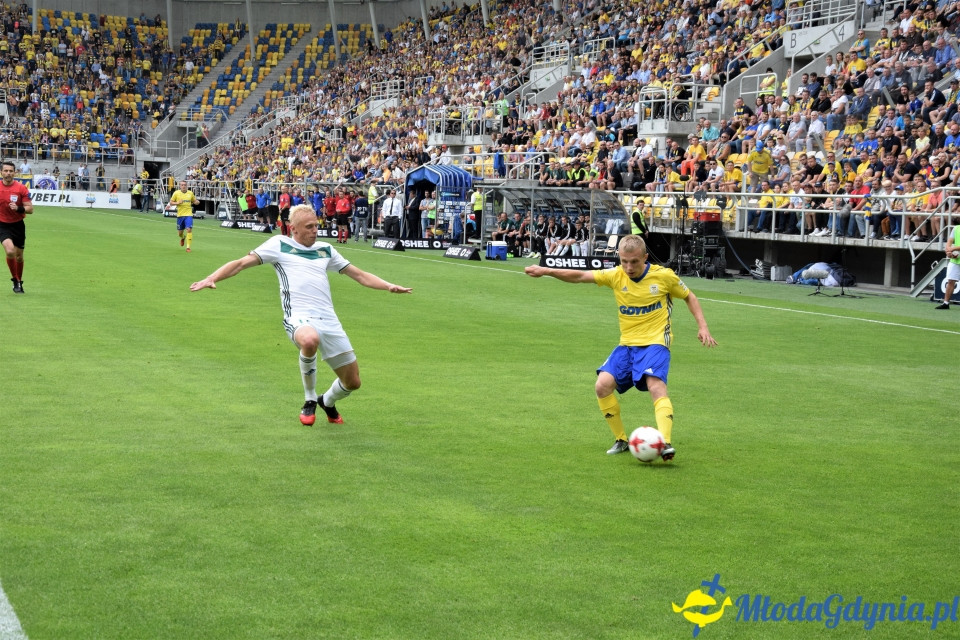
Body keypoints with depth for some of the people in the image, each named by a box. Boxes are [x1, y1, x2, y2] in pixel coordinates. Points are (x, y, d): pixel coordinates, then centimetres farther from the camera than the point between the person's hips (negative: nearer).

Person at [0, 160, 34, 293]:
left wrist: (18, 208, -28)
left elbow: (30, 209, -11)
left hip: (18, 226, 1)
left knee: (19, 256, 10)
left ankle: (19, 282, 33)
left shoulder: (21, 188, -9)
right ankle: (15, 280, -4)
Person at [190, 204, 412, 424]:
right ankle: (310, 401, -16)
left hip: (329, 320, 5)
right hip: (299, 318, -5)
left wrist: (388, 286, 12)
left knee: (352, 382, 5)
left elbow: (359, 274, 25)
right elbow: (241, 263, 5)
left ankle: (327, 402, 44)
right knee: (309, 340, -43)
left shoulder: (325, 249, 20)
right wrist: (211, 279, -10)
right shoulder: (279, 245, 8)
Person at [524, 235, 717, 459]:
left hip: (655, 342, -4)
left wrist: (702, 327, -1)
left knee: (656, 385, -29)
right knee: (603, 385, -13)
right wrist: (547, 271, -12)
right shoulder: (616, 276, -1)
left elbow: (689, 297, 9)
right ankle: (621, 440, 3)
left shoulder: (664, 276, -6)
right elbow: (580, 276, -2)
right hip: (627, 344, 4)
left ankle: (665, 443, -37)